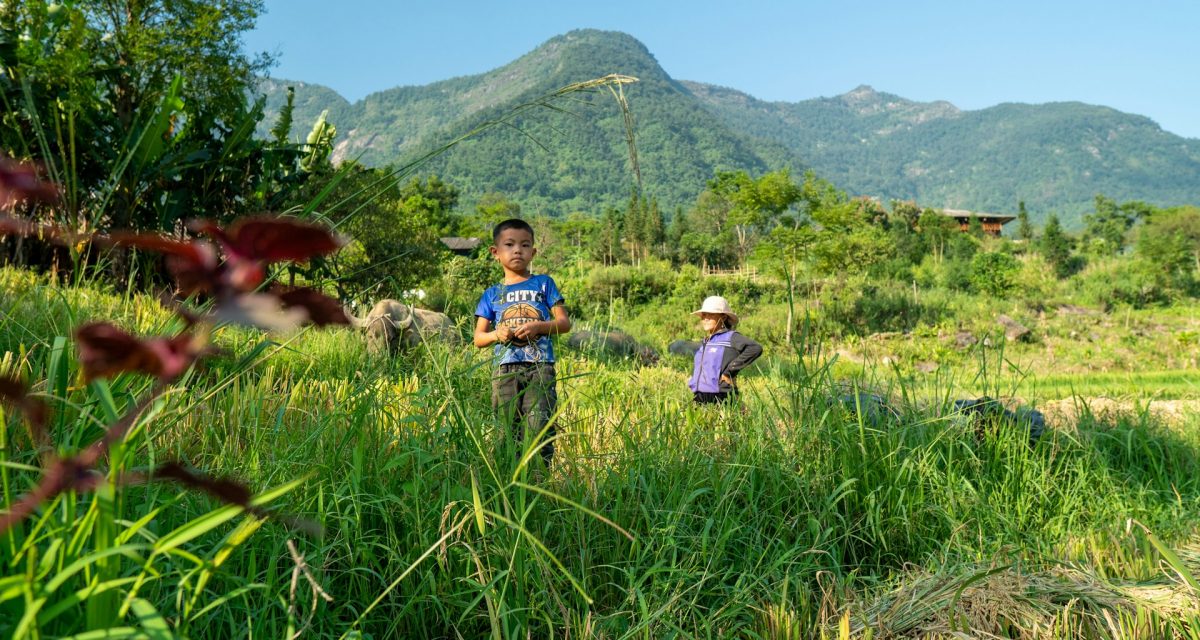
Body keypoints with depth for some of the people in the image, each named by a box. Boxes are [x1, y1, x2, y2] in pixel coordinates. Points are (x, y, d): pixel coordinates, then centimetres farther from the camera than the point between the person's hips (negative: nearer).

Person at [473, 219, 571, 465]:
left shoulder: (543, 284, 10)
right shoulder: (492, 294, 14)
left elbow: (564, 322, 6)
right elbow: (478, 338, 13)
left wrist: (538, 326, -12)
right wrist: (497, 334, -8)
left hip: (540, 366, -2)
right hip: (505, 368, 2)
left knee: (538, 426, -12)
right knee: (507, 429, 1)